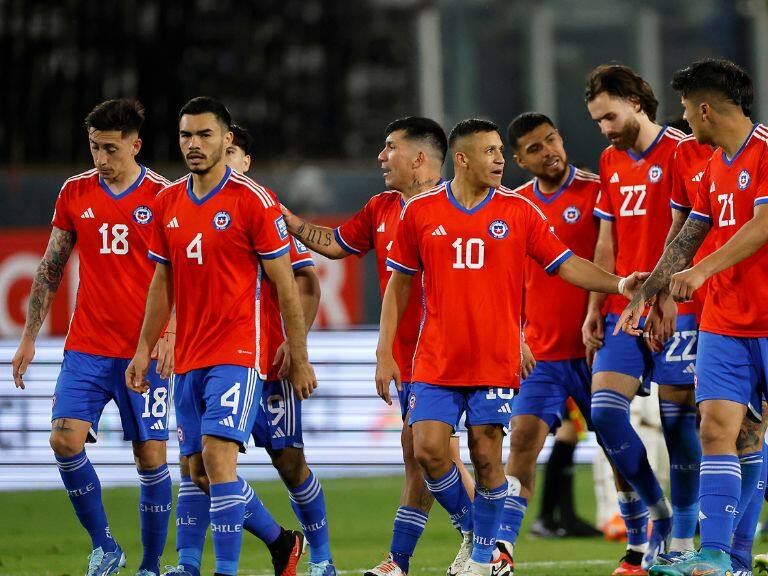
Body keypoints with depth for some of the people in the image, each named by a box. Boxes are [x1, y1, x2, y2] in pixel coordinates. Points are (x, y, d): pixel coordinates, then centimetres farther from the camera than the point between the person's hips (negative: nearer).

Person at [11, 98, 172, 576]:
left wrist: (169, 334, -15)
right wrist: (29, 337, 11)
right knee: (66, 439, -13)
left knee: (151, 455, -3)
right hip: (86, 348, 3)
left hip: (146, 352, -3)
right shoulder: (75, 193, 7)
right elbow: (51, 270, 14)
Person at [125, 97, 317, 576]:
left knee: (217, 455, -19)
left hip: (238, 353, -7)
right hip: (188, 357, 7)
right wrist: (144, 349, 15)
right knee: (200, 469, 9)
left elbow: (285, 284, -6)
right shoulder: (168, 202, 10)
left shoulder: (254, 200, -8)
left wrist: (300, 360, -6)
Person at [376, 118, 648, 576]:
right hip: (437, 362, 1)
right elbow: (399, 284, 9)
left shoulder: (519, 211, 2)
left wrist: (617, 284, -14)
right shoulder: (420, 212, 3)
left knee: (487, 457, -3)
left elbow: (565, 264, 2)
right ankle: (469, 528, 17)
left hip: (496, 362, -1)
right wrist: (385, 353, 5)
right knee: (429, 450, -8)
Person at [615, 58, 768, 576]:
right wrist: (645, 294, 22)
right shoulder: (714, 167, 16)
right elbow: (688, 239, 23)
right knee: (718, 430, -4)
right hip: (723, 322, 7)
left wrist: (702, 271, -23)